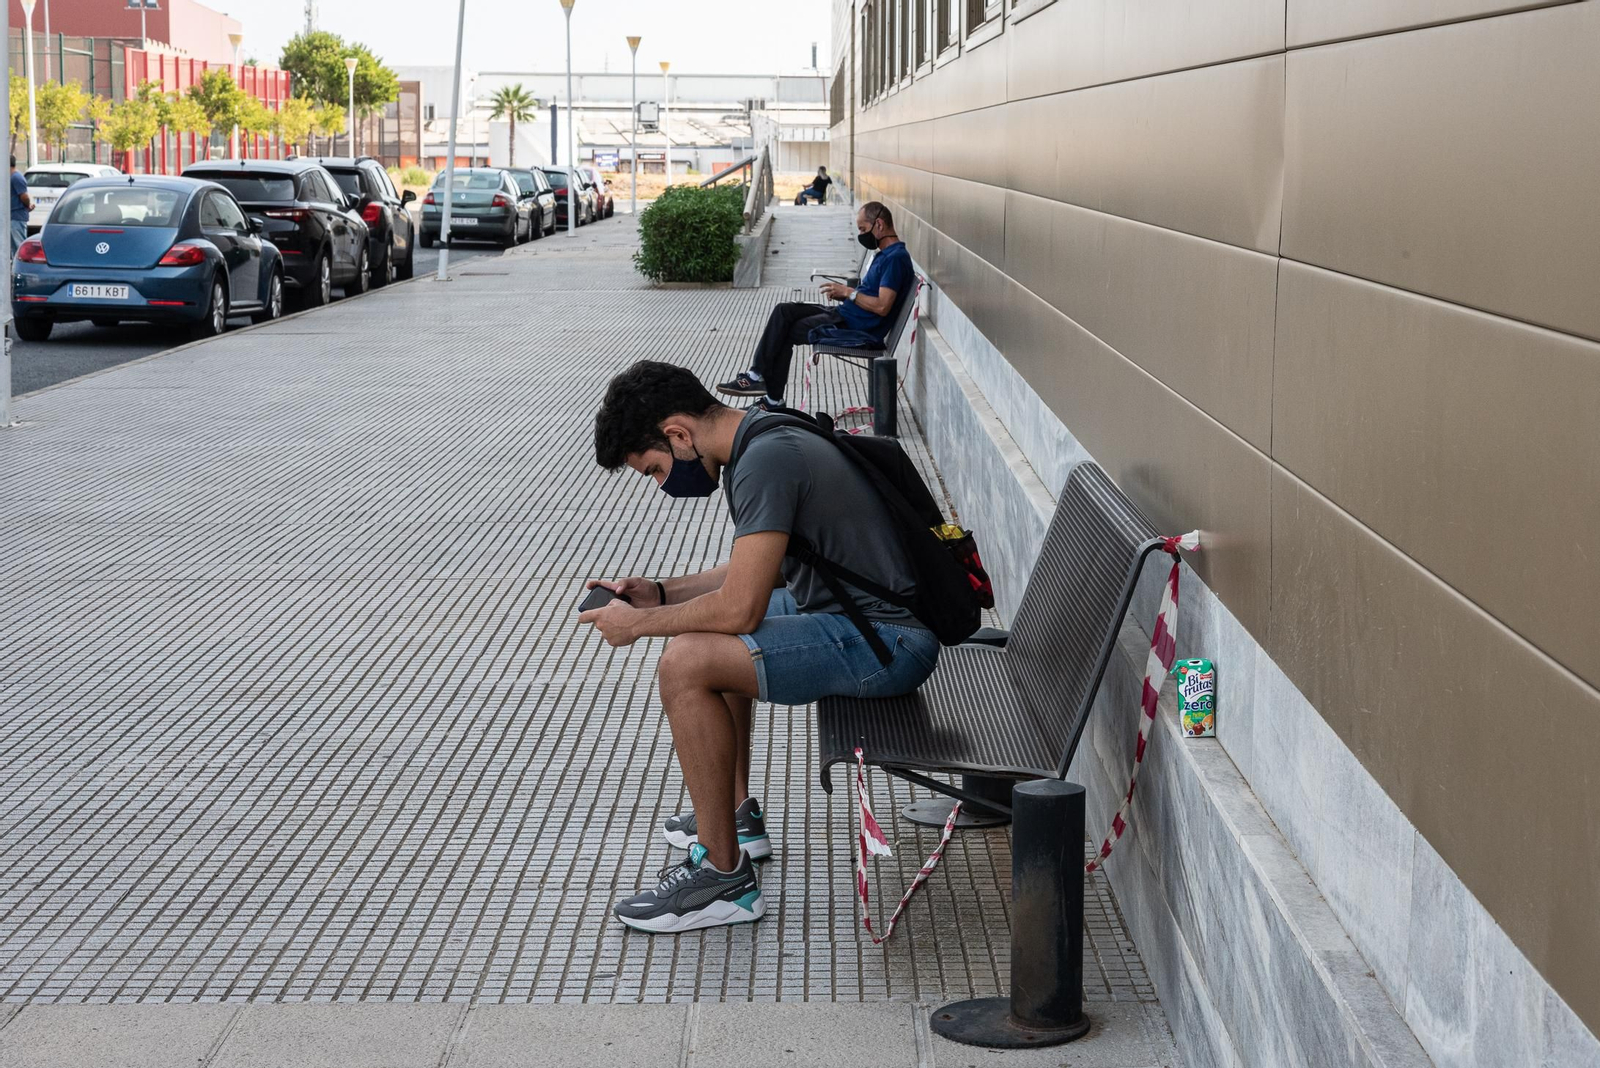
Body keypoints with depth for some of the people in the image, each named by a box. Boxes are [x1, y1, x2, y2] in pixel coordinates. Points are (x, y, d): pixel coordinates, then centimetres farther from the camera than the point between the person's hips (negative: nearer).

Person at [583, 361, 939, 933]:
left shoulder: (766, 461, -21)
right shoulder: (760, 439, 11)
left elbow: (741, 607, -25)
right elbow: (757, 571, 24)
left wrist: (639, 624, -9)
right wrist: (660, 593, 14)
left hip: (887, 643, -11)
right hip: (855, 611, 11)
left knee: (686, 663, -22)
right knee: (708, 634, 27)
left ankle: (725, 877, -12)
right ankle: (737, 815, 32)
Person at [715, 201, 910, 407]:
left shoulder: (895, 258, -17)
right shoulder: (885, 254, 17)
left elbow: (882, 306, -24)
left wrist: (848, 292, -13)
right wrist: (842, 293, 4)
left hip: (858, 327, -10)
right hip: (845, 314, 10)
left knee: (785, 332, -6)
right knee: (784, 311, -1)